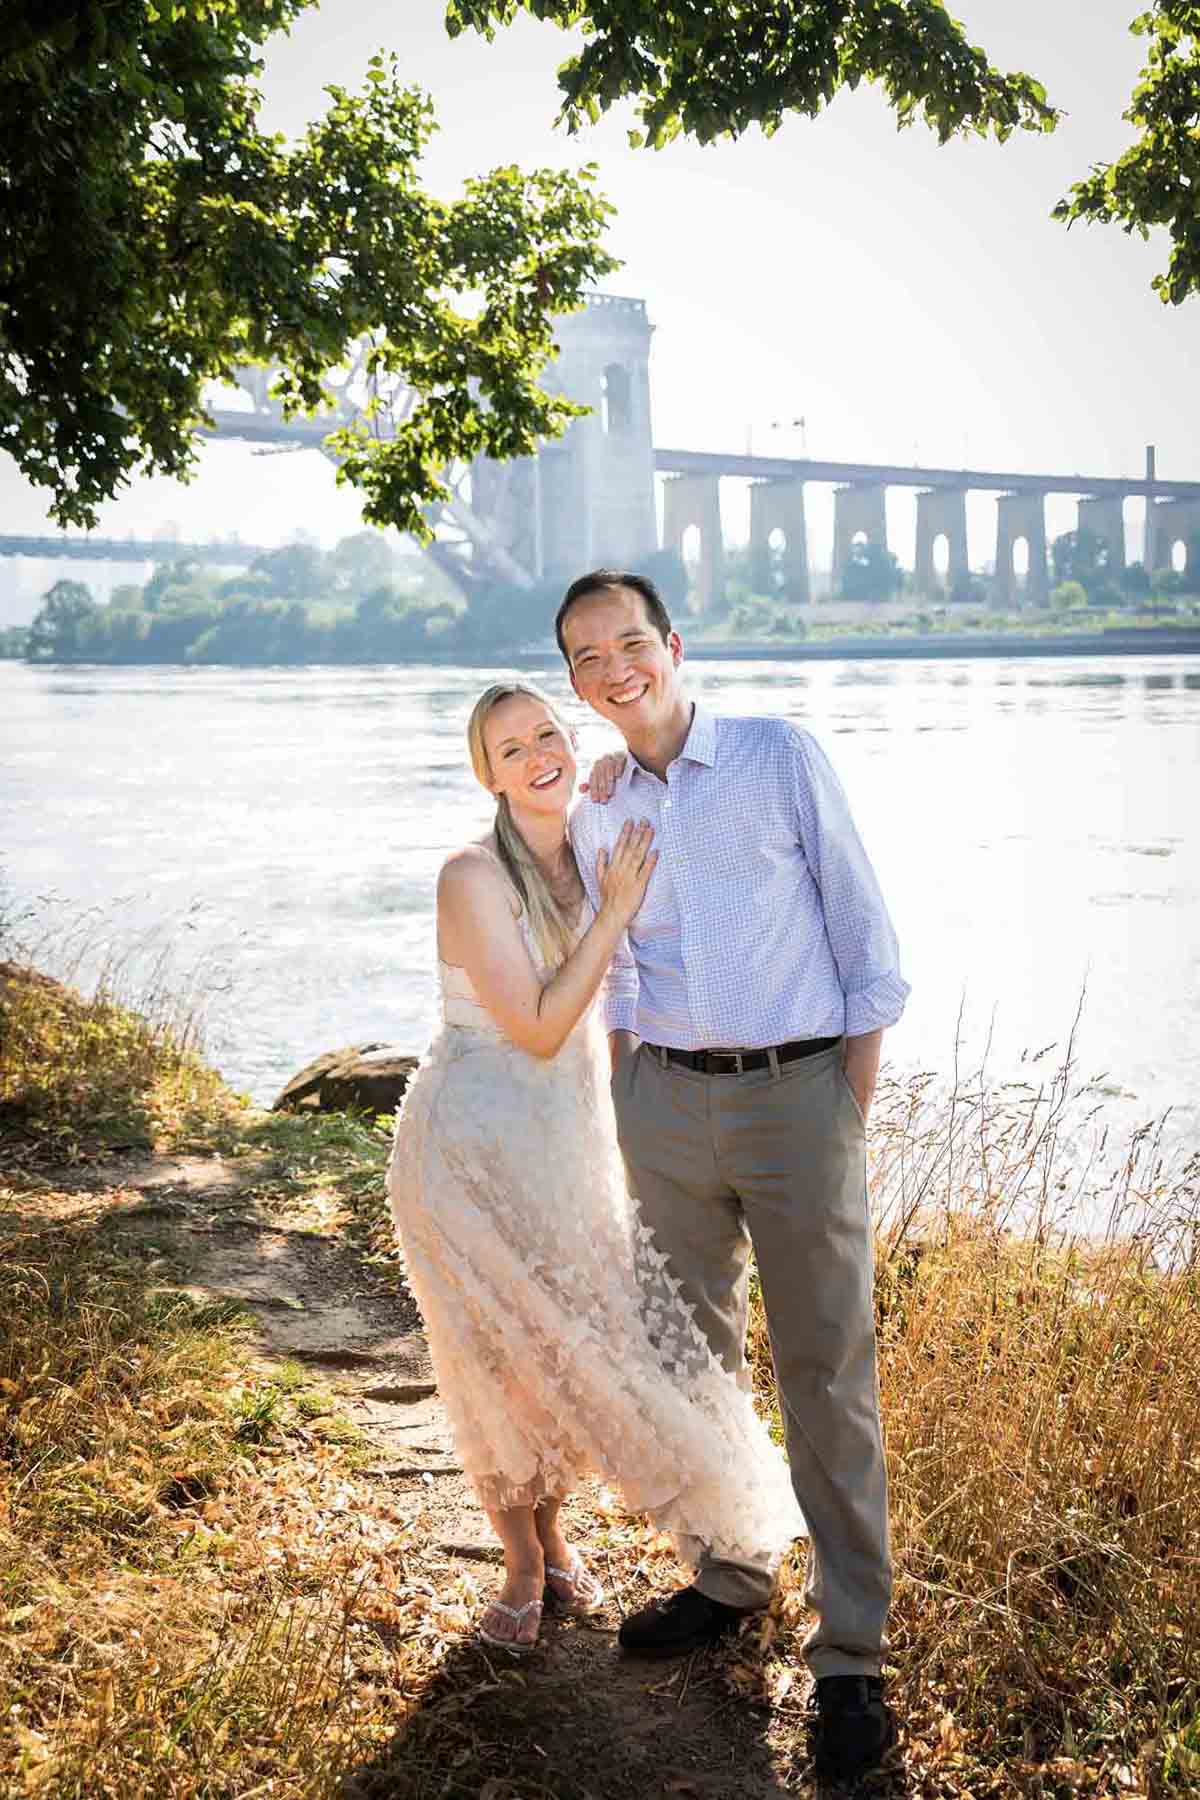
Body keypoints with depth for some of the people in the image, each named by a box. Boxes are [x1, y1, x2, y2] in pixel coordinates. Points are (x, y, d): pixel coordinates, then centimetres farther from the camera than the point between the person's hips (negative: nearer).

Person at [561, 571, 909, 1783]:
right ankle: (729, 1577, 33)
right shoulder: (597, 815, 8)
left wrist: (853, 1108, -8)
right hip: (667, 1100, 5)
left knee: (826, 1375, -2)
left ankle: (849, 1655, 8)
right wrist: (614, 1118, 13)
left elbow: (863, 933, -3)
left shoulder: (782, 760, -4)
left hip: (798, 1090, -4)